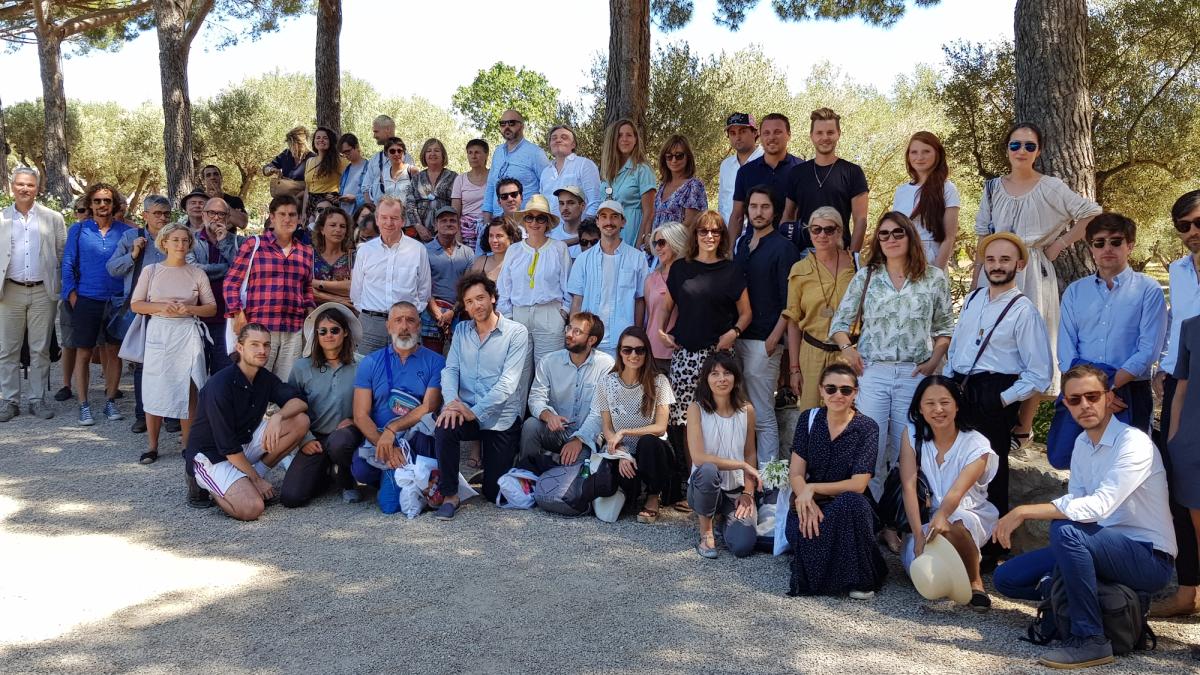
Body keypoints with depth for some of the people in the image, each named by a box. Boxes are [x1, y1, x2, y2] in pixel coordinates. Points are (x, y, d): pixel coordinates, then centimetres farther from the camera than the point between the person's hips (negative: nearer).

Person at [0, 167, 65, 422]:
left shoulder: (53, 218, 5)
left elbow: (64, 254, 6)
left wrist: (63, 287, 1)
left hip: (43, 293, 0)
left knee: (40, 350, 5)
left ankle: (37, 399, 13)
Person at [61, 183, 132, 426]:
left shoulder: (125, 231, 4)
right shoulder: (78, 231, 4)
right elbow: (68, 265, 3)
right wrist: (73, 297, -6)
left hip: (118, 302, 1)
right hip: (87, 301, -1)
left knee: (114, 352, 8)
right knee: (83, 353, 3)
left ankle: (110, 401, 19)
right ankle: (83, 406, 11)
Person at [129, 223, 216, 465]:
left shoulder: (197, 273, 7)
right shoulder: (151, 271, 6)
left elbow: (212, 308, 7)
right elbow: (135, 304, 5)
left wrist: (189, 309, -11)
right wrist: (160, 307, -12)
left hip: (188, 334, 0)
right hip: (158, 333, 0)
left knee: (188, 390, -2)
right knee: (155, 390, -1)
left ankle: (188, 445, 7)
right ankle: (152, 446, 10)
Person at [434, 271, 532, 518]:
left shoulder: (516, 332, -6)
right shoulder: (461, 330, 10)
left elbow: (508, 382, -15)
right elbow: (450, 369, 2)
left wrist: (475, 412, -24)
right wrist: (452, 400, -20)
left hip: (501, 418, -3)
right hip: (467, 411, 3)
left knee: (494, 493, 2)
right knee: (444, 427, -33)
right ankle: (450, 495, -12)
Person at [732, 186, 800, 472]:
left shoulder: (783, 248, -4)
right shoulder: (741, 244, 15)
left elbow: (789, 303, -8)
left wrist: (773, 340, -13)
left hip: (763, 341, -6)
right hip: (738, 338, 6)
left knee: (762, 415, -4)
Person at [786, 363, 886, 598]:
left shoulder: (866, 427, -5)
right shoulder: (809, 419, 2)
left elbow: (858, 484, -12)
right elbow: (795, 473, -3)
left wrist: (812, 489, -19)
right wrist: (807, 501, -23)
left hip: (849, 508, -1)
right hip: (810, 503, 1)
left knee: (850, 502, -36)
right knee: (806, 532, -32)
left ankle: (860, 579, -16)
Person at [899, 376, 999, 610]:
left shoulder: (976, 445, -13)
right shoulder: (913, 435, -6)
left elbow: (957, 491, -31)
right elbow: (909, 486, -16)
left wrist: (941, 517, -54)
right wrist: (919, 535, -29)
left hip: (969, 516, -2)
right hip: (926, 516, 2)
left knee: (954, 525, -38)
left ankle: (975, 580, -11)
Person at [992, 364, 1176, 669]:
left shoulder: (1134, 443, -19)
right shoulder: (1081, 444, 7)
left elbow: (1099, 506, -33)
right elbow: (1074, 506, 6)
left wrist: (1024, 512, -31)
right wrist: (1057, 569, -6)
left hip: (1149, 558, -8)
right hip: (1106, 546, 8)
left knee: (1065, 529, -36)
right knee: (1006, 578, 0)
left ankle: (1089, 639, -23)